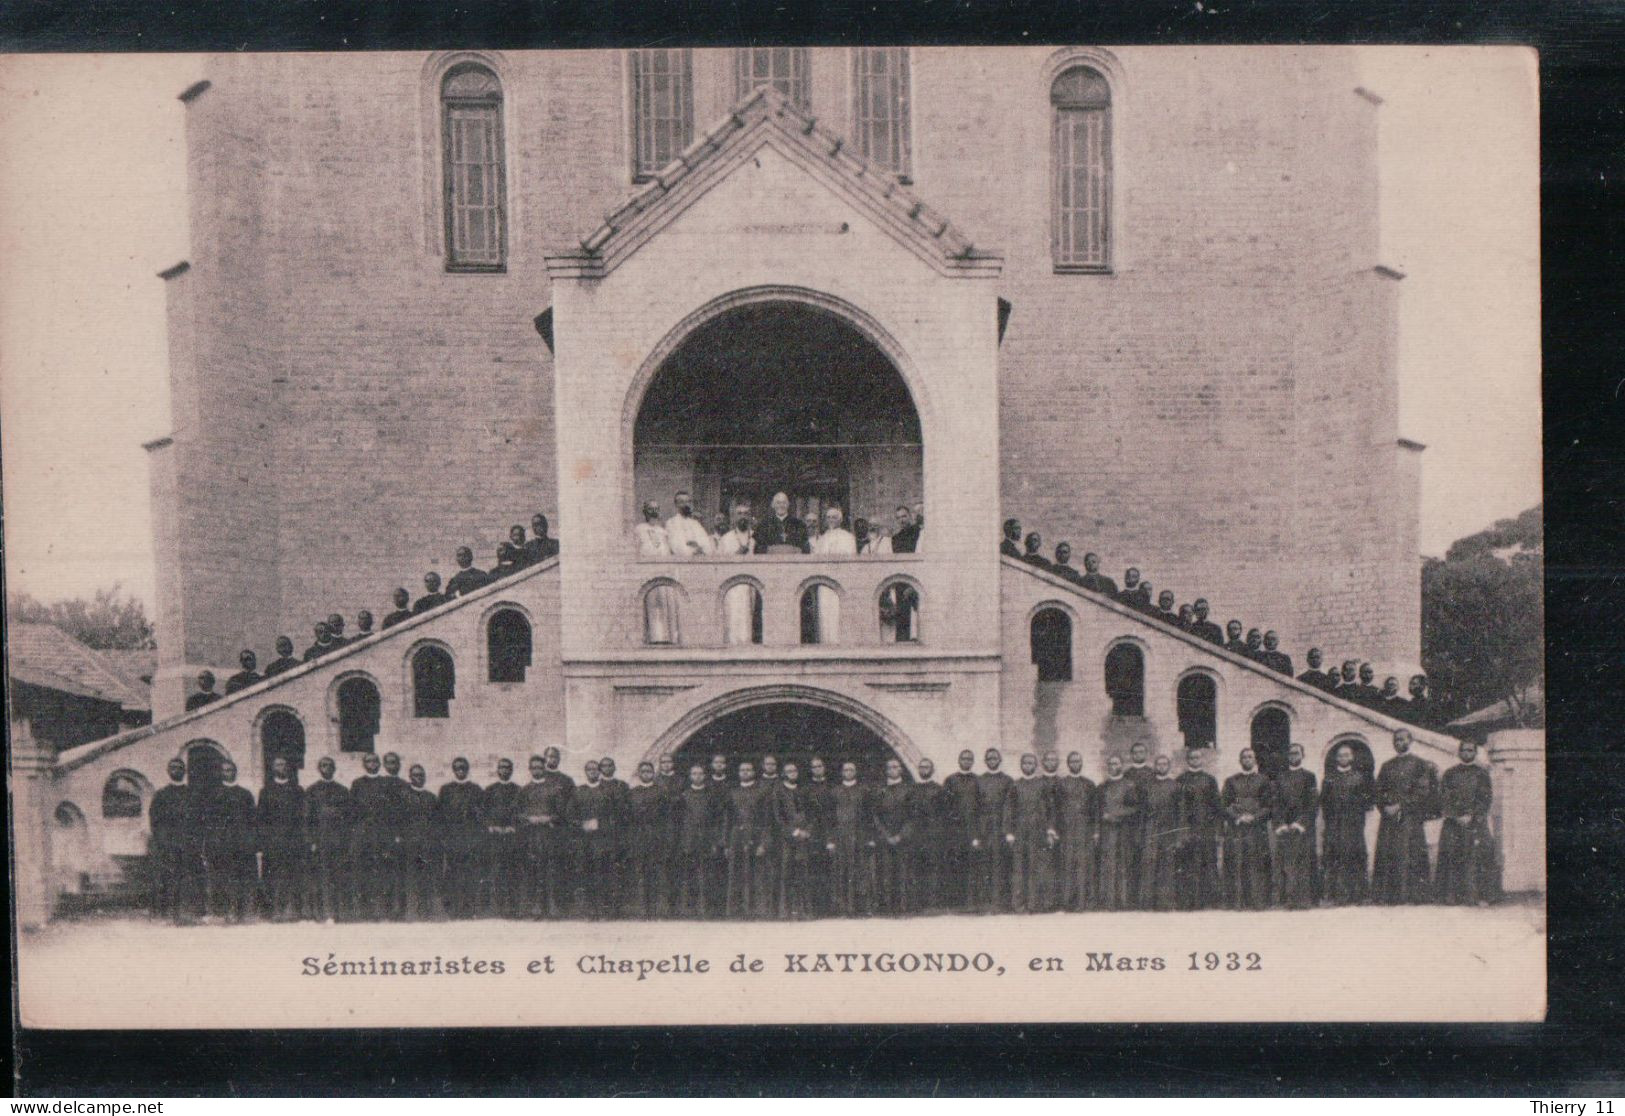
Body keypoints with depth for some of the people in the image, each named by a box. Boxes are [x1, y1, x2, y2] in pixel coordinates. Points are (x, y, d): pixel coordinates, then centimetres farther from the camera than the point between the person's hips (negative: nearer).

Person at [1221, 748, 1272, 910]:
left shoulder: (1263, 780, 12)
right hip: (1235, 829, 1)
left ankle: (1258, 902, -4)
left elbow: (1269, 805, 5)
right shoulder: (1231, 781, 14)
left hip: (1257, 828, -1)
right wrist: (1238, 817, -9)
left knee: (1257, 865, -6)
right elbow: (1225, 805, 8)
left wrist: (1254, 817, -10)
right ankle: (1239, 902, -5)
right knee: (1237, 866, -6)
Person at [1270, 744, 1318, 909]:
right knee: (1284, 863, -5)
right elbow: (1275, 803, 9)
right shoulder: (1280, 778, 16)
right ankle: (1286, 899, -5)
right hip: (1284, 827, 2)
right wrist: (1280, 824, -5)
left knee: (1303, 863, -8)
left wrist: (1300, 823, -10)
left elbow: (1313, 803, 0)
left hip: (1303, 827, -2)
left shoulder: (1309, 777, 9)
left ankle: (1303, 899, -8)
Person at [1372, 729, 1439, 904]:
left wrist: (1401, 806, -12)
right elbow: (1379, 791, 16)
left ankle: (1411, 895, -11)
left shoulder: (1419, 764, 4)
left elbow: (1423, 792, -5)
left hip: (1410, 817, -4)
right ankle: (1385, 895, -2)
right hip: (1388, 818, 4)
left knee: (1408, 856, -11)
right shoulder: (1387, 766, 19)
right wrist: (1385, 807, -4)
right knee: (1386, 856, -2)